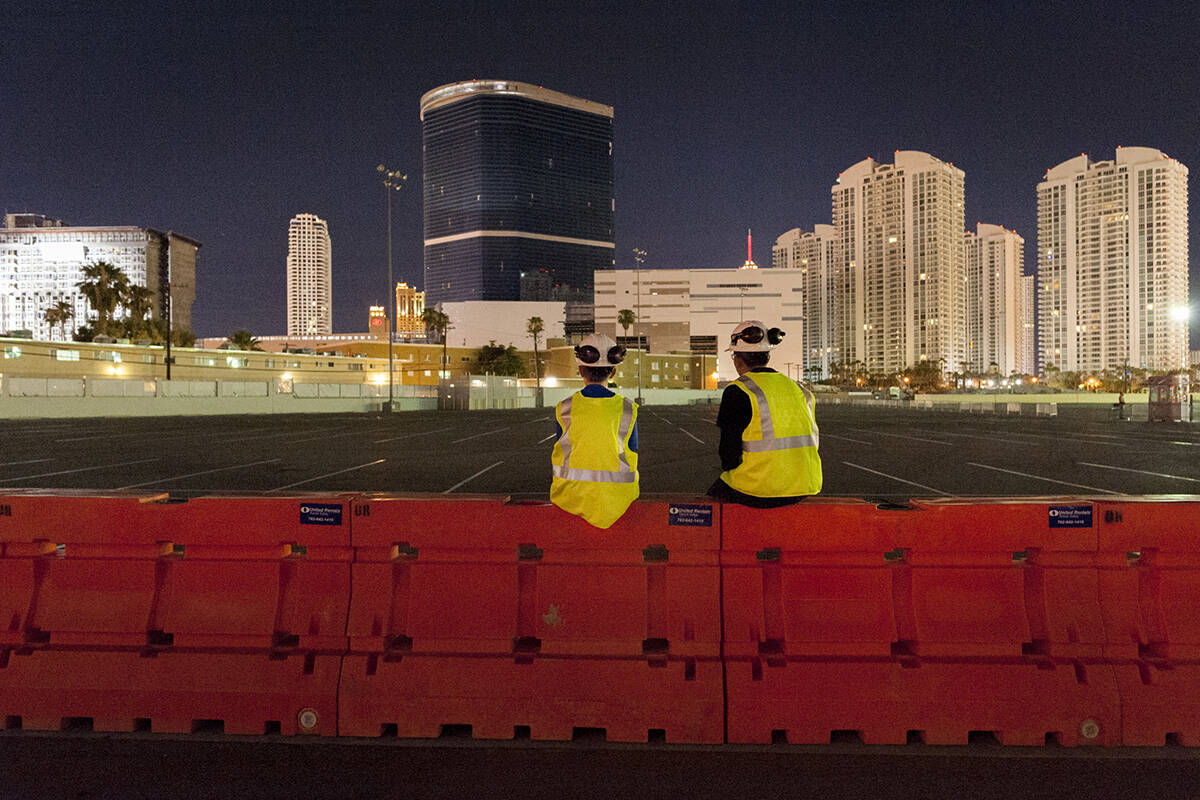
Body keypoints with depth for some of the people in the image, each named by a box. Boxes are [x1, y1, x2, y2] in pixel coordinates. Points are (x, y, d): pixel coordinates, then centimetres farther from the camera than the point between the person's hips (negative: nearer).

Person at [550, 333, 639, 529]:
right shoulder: (628, 409, -5)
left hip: (573, 496, 0)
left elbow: (558, 456, 3)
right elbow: (632, 457, 2)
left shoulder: (565, 409, -6)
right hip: (616, 498, 0)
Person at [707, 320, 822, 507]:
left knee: (714, 493, 24)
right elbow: (811, 441, 13)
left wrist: (727, 467, 8)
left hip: (759, 491, -6)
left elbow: (729, 451, -13)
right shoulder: (799, 389, 9)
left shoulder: (737, 392, -11)